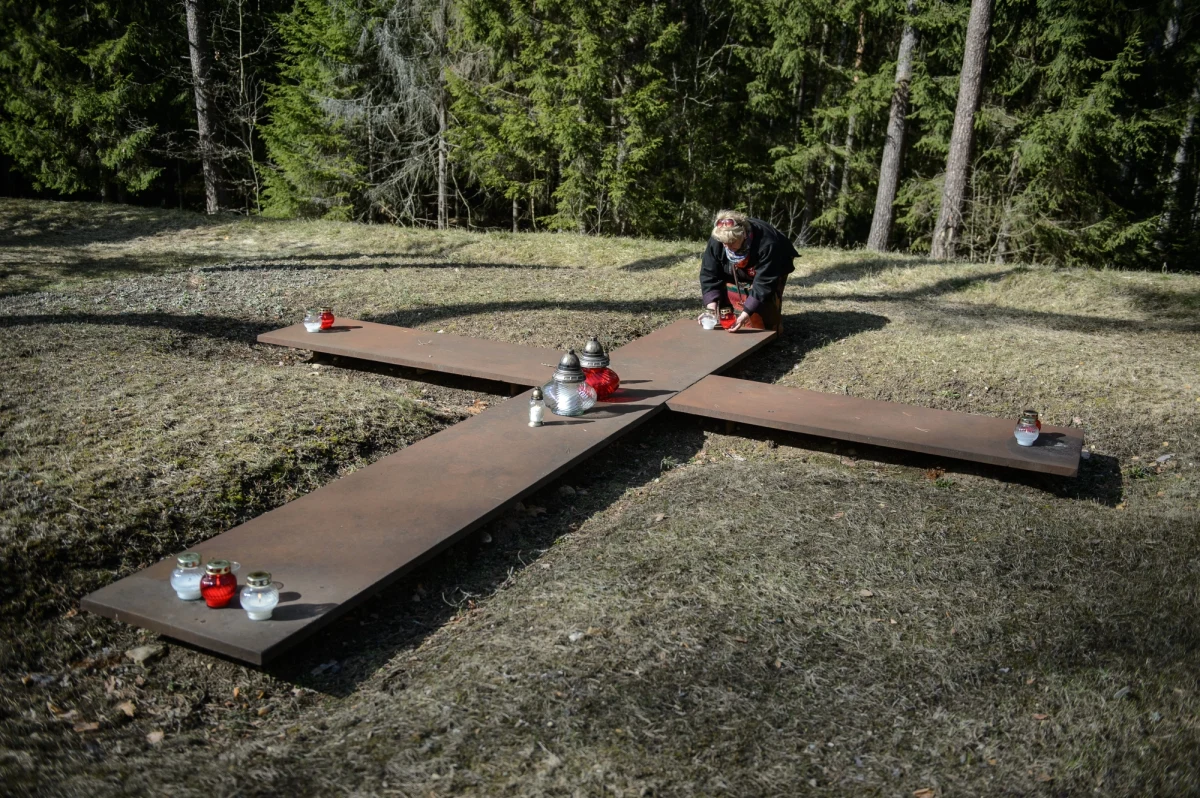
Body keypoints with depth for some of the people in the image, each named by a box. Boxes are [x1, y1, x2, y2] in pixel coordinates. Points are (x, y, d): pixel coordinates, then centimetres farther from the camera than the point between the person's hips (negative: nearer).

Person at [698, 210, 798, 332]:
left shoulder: (766, 244, -44)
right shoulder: (716, 241, -32)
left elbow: (764, 283, -42)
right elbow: (709, 275, -24)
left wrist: (745, 314, -50)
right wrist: (711, 308, -36)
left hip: (768, 274, -3)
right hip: (737, 276, 4)